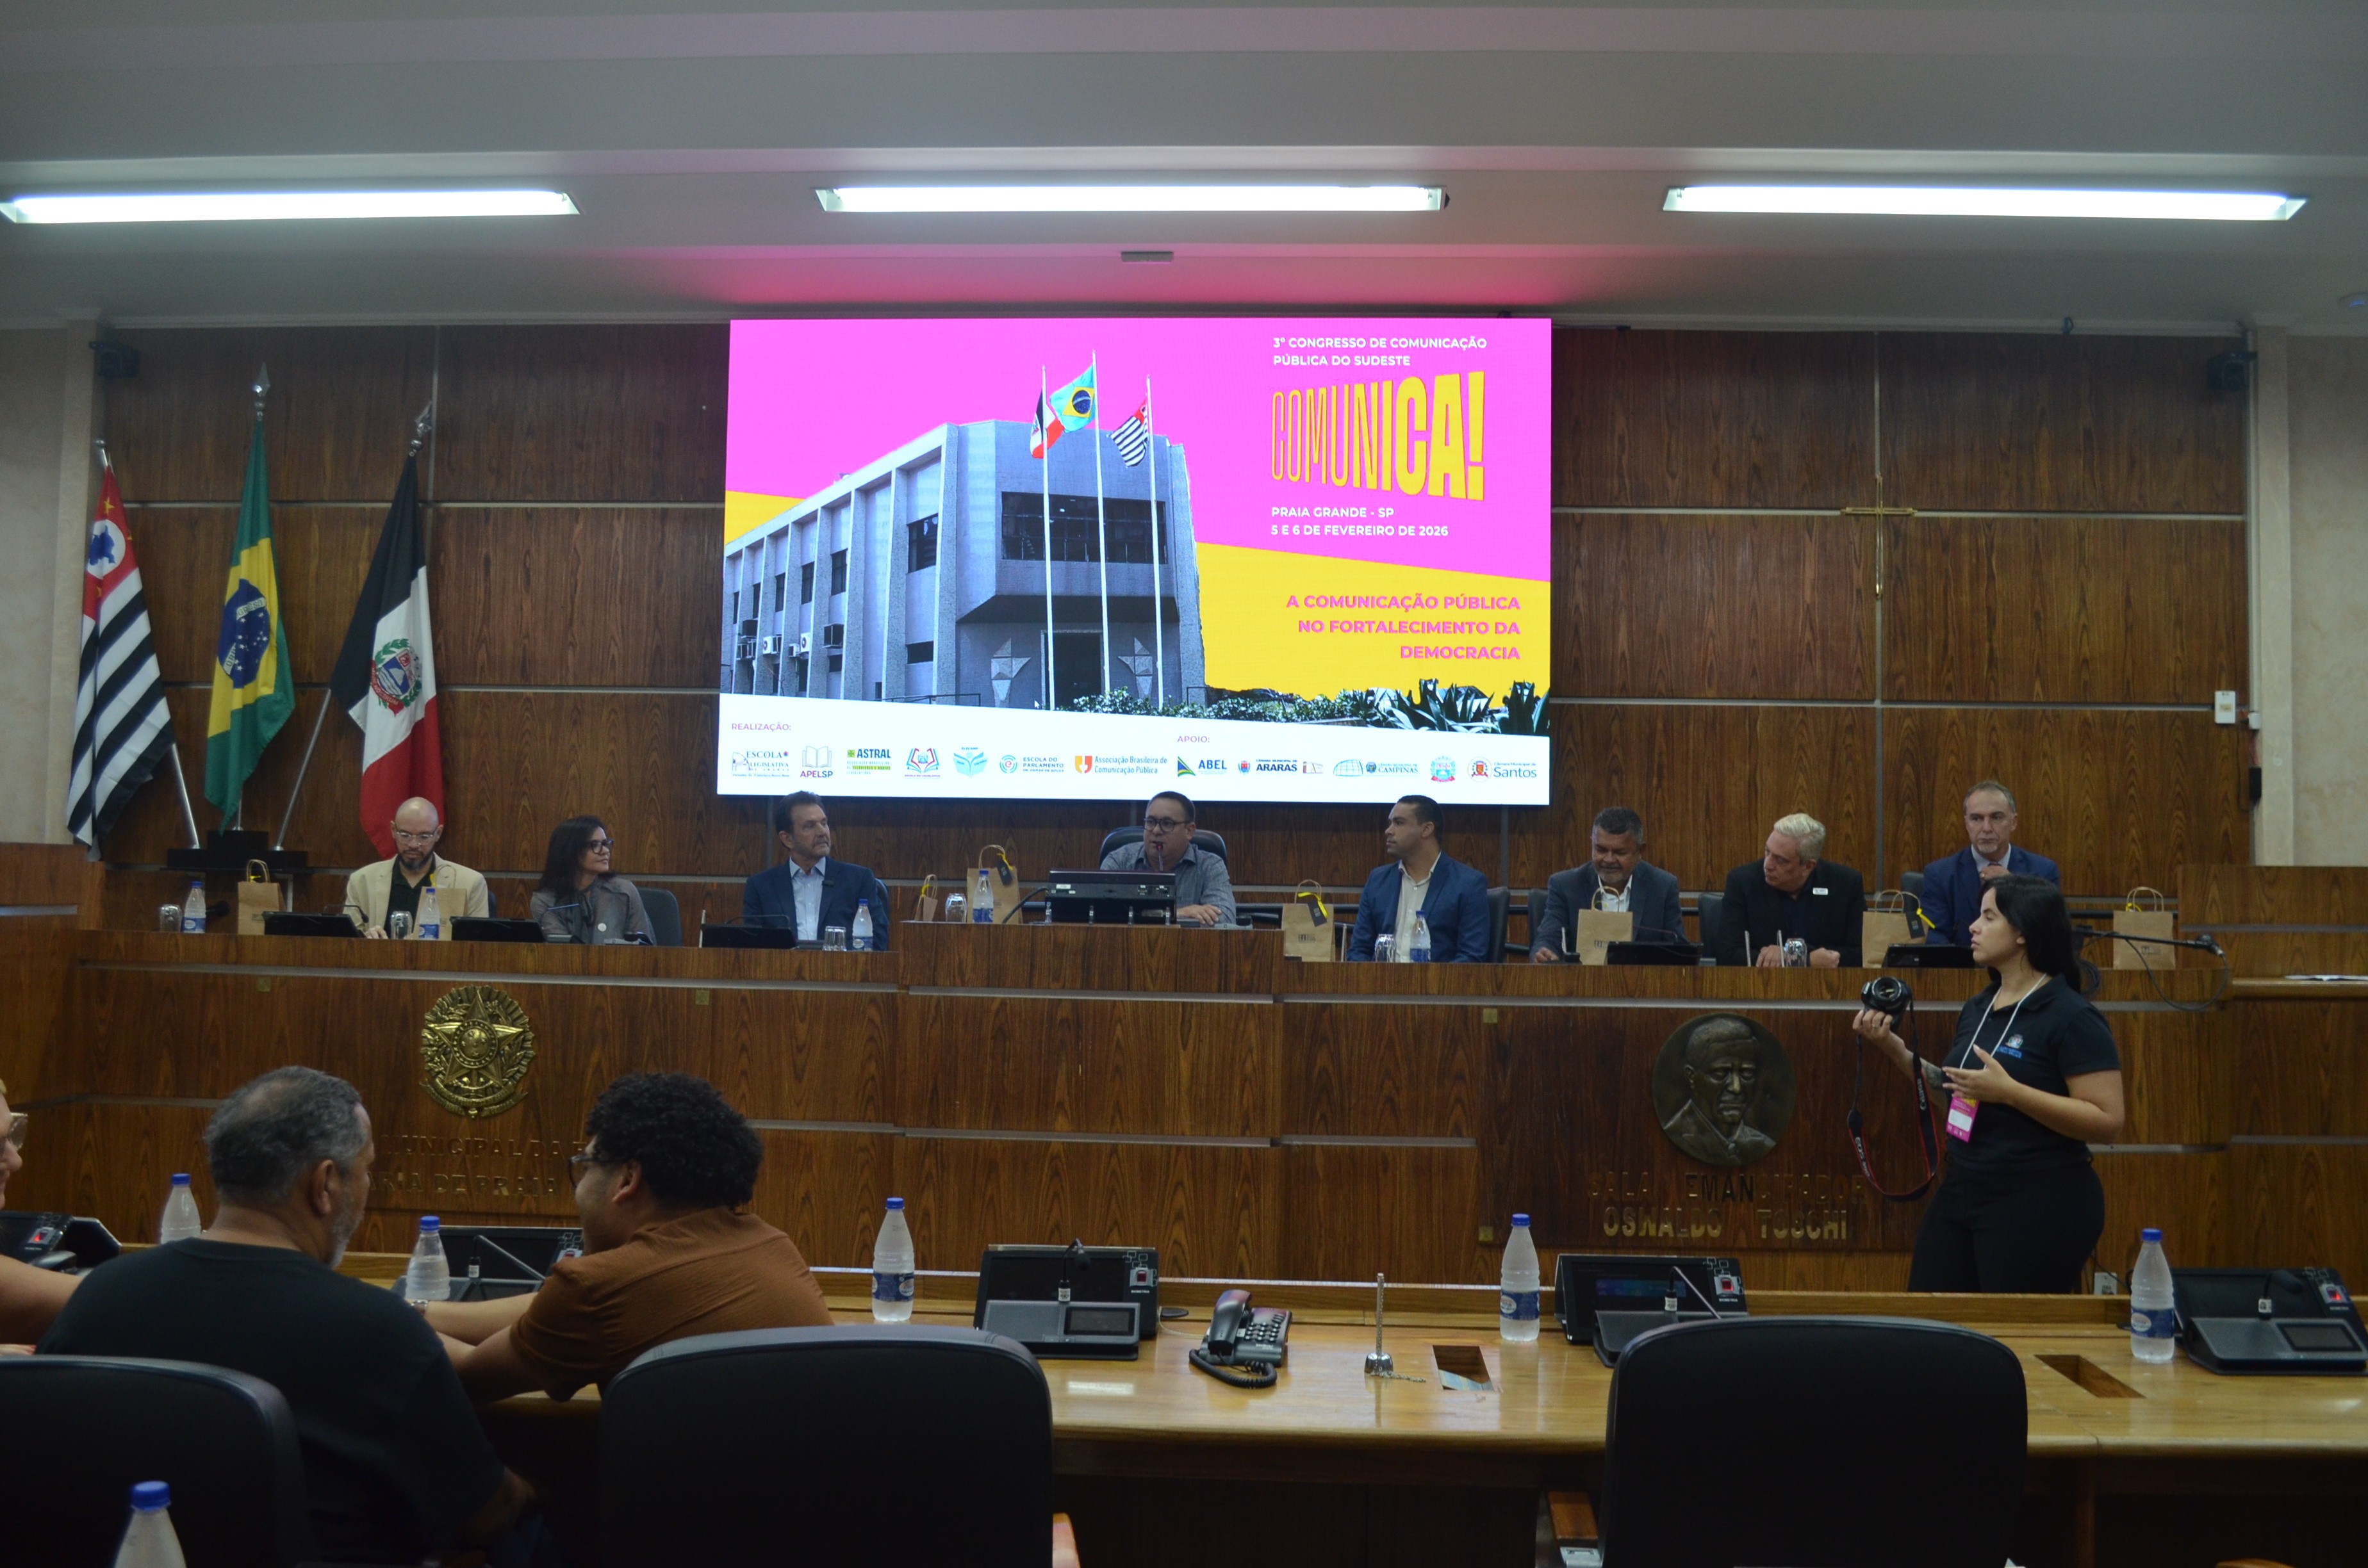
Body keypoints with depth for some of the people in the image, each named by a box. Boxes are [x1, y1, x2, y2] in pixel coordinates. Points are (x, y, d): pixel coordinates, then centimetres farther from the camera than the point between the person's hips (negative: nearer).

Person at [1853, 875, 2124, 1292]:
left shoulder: (2072, 1017, -14)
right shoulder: (1977, 1009, 10)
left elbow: (2108, 1123, -19)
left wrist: (2007, 1090, -26)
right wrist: (1893, 1047, 7)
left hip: (2038, 1208, -8)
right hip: (1960, 1193, 8)